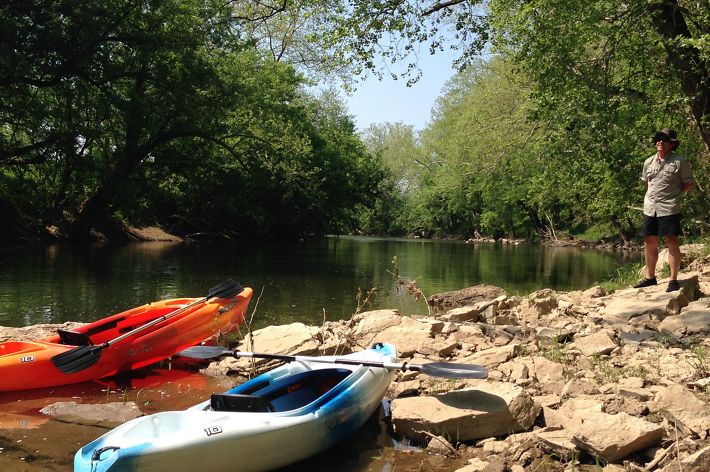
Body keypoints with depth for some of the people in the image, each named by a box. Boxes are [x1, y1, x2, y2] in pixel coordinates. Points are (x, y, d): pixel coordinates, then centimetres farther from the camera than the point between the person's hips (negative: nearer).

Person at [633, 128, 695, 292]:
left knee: (671, 243, -4)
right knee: (649, 243, 11)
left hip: (669, 209, -5)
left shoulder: (679, 162, -4)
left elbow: (690, 183, 0)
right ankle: (650, 277, 23)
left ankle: (673, 280, 3)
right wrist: (653, 195, 13)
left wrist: (674, 194, -4)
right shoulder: (648, 162, 11)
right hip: (649, 209, 5)